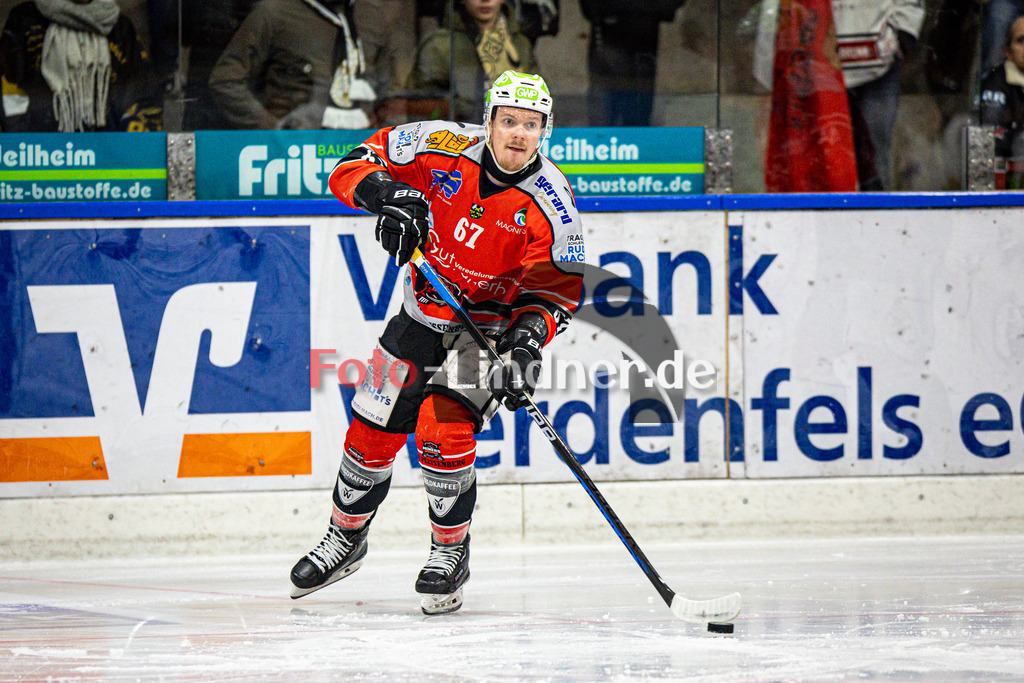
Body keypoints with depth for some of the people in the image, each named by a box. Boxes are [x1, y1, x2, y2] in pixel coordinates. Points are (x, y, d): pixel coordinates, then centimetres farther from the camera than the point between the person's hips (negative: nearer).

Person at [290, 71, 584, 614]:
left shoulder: (549, 203, -20)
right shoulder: (445, 150, -16)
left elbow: (556, 289, -17)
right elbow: (356, 164, -9)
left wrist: (528, 339, -34)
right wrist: (385, 193, -30)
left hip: (491, 325, -3)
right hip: (423, 314, 3)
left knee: (443, 430, -22)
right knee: (373, 430, 7)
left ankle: (450, 553, -2)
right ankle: (346, 539, 32)